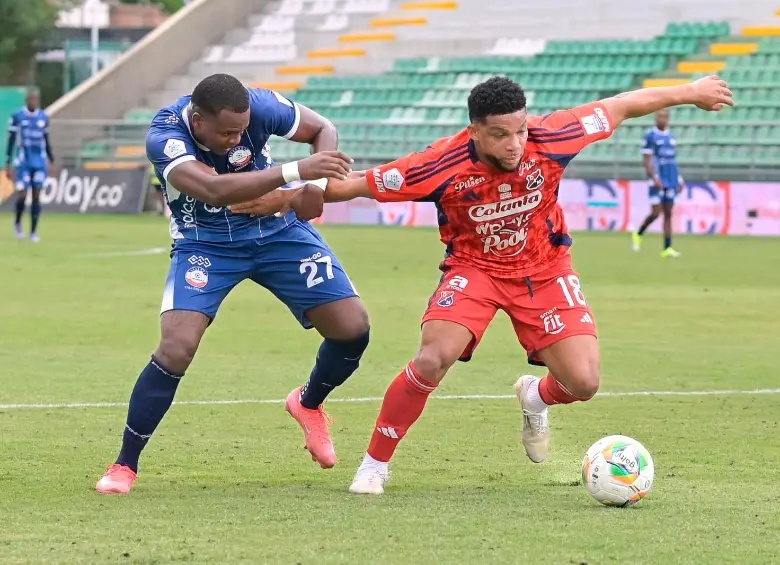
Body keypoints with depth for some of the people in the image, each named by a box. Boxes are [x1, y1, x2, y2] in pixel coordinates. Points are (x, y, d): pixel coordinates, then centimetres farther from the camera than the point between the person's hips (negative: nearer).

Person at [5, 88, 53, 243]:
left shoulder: (44, 118, 7)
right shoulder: (17, 117, -3)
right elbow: (11, 141, -1)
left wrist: (51, 161, 15)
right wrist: (8, 164, -3)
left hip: (40, 163, 3)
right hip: (23, 162, -3)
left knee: (36, 197, 1)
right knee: (22, 195, -9)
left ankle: (34, 232, 8)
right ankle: (17, 222, 20)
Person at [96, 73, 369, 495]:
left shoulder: (258, 107, -23)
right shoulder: (164, 137, -31)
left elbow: (323, 129, -6)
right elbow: (213, 190, -47)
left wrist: (317, 184, -25)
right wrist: (295, 171, -53)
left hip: (278, 231, 3)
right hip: (204, 243, -3)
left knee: (352, 328, -5)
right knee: (177, 347, -23)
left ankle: (309, 404, 28)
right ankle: (125, 465, -5)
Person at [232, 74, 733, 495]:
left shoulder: (549, 140, -25)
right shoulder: (443, 166, -29)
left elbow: (619, 106, -9)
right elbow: (355, 184, -19)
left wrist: (689, 93, 1)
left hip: (544, 268, 2)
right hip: (474, 268, -2)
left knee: (583, 382, -12)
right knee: (433, 360, -25)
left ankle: (536, 398, 28)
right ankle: (375, 465, -4)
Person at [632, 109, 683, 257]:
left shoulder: (671, 136, 13)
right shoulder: (650, 136, -5)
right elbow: (647, 160, -9)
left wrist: (679, 180, 13)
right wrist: (654, 178, -19)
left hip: (671, 182, 5)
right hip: (658, 182, -5)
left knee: (668, 214, 3)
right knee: (656, 213, -8)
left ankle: (667, 248, 2)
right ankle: (638, 235, 17)